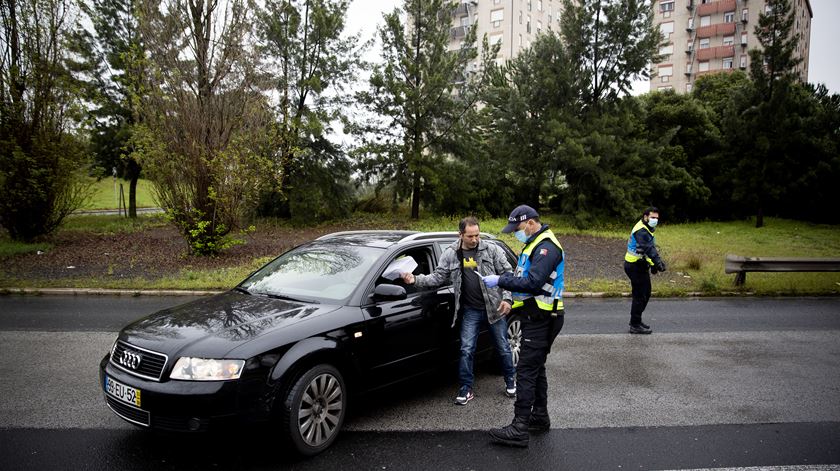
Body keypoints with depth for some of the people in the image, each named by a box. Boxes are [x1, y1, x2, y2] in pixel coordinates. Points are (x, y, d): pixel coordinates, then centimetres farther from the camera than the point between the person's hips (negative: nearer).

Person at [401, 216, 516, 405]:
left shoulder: (492, 250, -5)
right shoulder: (450, 254, 0)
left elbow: (507, 274, -3)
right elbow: (438, 277, 0)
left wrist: (506, 298, -12)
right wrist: (415, 280, -15)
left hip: (494, 308, -1)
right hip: (471, 311, 1)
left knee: (503, 347, 12)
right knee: (466, 350, -1)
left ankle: (510, 380, 34)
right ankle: (466, 389, 12)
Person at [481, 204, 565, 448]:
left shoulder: (547, 247, -18)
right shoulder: (535, 244, 15)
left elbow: (533, 282, -28)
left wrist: (500, 280, -23)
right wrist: (500, 278, 4)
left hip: (540, 320, -10)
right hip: (535, 318, 10)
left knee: (527, 372, -9)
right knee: (536, 369, 18)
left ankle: (519, 429, -6)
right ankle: (540, 417, 31)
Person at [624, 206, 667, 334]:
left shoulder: (646, 229, 14)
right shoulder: (641, 231, -20)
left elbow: (651, 247, 19)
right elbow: (648, 248, -32)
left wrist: (654, 264, 14)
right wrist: (657, 262, -41)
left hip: (640, 266, 11)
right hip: (635, 267, -11)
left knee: (646, 294, 18)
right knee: (640, 296, -7)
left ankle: (636, 320, 29)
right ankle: (635, 326, 1)